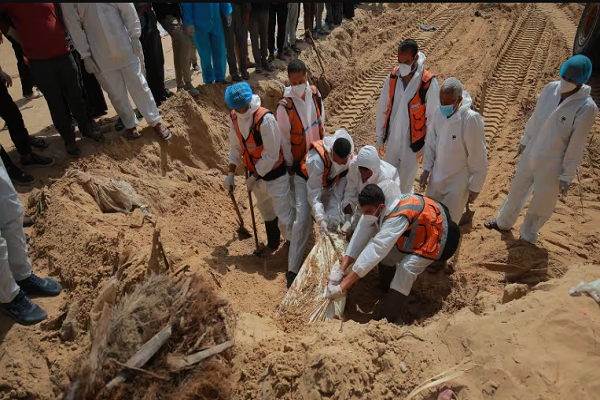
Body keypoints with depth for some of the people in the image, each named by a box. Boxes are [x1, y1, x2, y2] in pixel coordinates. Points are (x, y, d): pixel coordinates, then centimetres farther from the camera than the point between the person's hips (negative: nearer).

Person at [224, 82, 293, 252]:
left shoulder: (265, 118, -27)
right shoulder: (234, 117, -6)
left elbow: (271, 155, -23)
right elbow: (236, 146, 6)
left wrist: (254, 177, -15)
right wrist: (231, 173, 3)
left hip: (274, 174, -7)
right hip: (255, 173, 7)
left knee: (284, 217, -4)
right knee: (266, 212, 26)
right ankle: (272, 245, 49)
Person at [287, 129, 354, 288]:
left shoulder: (351, 159, -26)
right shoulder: (317, 158, -42)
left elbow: (340, 190, -21)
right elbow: (313, 193, -38)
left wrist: (334, 214, -30)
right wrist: (320, 218, -47)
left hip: (330, 183, 5)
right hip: (306, 181, -5)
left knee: (335, 221, -1)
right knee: (302, 222, -16)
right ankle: (293, 270, -10)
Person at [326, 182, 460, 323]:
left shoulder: (398, 218, -42)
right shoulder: (375, 209, -19)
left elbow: (375, 250, -45)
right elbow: (360, 237, -17)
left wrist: (343, 286, -43)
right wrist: (340, 270, -24)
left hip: (436, 234, -8)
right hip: (415, 231, 8)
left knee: (406, 268, -24)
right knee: (387, 254, 2)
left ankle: (384, 320, -15)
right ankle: (386, 291, 28)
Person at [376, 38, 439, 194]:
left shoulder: (429, 83, -18)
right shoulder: (393, 77, -6)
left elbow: (433, 117, -11)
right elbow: (383, 108, 3)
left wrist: (427, 146, -7)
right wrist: (380, 136, 5)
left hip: (412, 142, -4)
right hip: (392, 139, 4)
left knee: (406, 182, 9)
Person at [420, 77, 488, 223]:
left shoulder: (471, 119, -26)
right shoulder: (439, 112, -11)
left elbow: (478, 157, -18)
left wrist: (475, 187, -10)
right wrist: (426, 169, 8)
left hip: (458, 182, -5)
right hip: (437, 177, 5)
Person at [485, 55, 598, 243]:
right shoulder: (551, 88, -11)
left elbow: (576, 145, -17)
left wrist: (567, 175, -12)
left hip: (552, 164, -4)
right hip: (530, 154, 5)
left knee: (542, 204, 15)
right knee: (517, 189, 24)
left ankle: (528, 234, 41)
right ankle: (503, 222, 47)